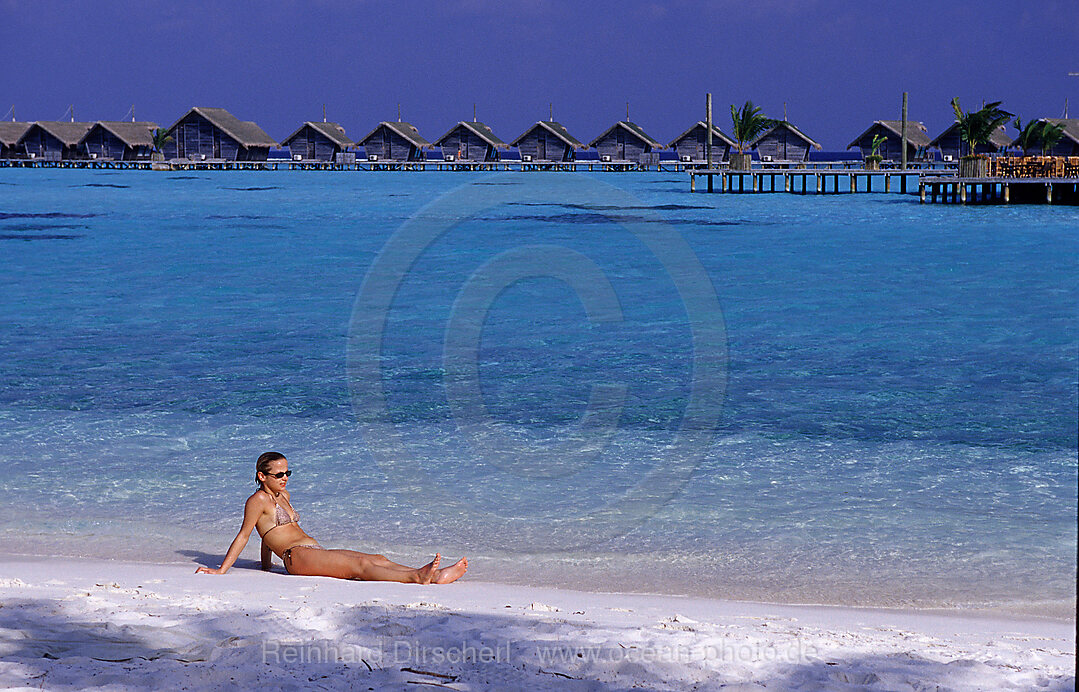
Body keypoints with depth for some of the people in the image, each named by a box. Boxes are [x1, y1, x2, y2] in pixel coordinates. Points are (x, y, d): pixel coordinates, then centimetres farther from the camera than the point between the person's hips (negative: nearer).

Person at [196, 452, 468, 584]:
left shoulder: (283, 496, 25)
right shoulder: (258, 501, -1)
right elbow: (243, 536, -2)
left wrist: (266, 564, 40)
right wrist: (221, 570, -5)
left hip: (317, 553, 9)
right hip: (297, 556, -9)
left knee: (378, 559, -11)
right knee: (360, 564, -29)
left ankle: (435, 576, -27)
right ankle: (416, 577, -48)